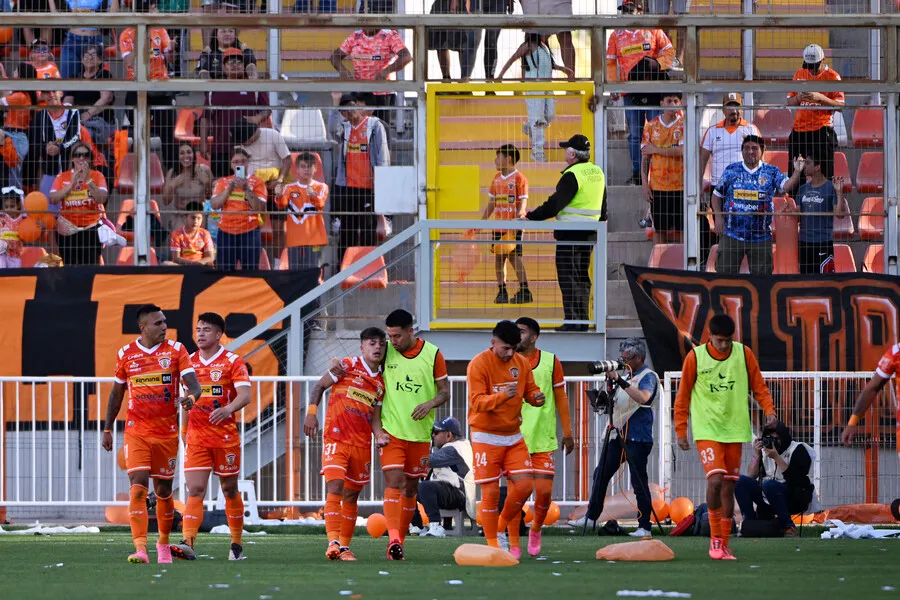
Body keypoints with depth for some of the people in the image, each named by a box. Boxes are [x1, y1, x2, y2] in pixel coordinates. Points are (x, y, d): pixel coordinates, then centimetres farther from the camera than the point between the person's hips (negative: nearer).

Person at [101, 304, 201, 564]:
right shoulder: (126, 354, 3)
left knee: (163, 490, 10)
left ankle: (163, 543, 31)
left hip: (167, 432, 1)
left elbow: (193, 384, -9)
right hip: (136, 432, -1)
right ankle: (140, 548, -22)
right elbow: (116, 393, 15)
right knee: (138, 487, -15)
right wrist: (108, 429, 15)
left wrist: (191, 397, -33)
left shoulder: (175, 350, 0)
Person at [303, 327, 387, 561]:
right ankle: (333, 542, -26)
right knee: (335, 488, -18)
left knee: (352, 496, 8)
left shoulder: (381, 383, 13)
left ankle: (345, 546, 16)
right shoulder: (348, 366, -1)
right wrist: (311, 412, -10)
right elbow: (320, 386, 2)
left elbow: (374, 416, 17)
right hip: (336, 438, -5)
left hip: (362, 444, 5)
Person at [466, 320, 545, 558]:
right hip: (486, 436, -5)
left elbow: (530, 390, 11)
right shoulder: (478, 364, -13)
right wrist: (501, 396, -38)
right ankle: (493, 543, 4)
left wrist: (536, 397, -14)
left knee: (524, 485, -3)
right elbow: (477, 401, -20)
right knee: (491, 491, -7)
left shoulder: (521, 363, 5)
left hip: (513, 435, 5)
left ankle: (503, 527, 20)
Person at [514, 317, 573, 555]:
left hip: (543, 439, 0)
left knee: (544, 491, -4)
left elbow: (560, 398, 10)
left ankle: (536, 530, 22)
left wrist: (567, 432, 10)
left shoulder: (550, 361, 4)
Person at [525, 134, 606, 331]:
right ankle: (583, 320, 16)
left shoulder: (572, 175, -17)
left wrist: (532, 216, -16)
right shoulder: (597, 173, 10)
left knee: (568, 276, -4)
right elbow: (603, 206, 19)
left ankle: (573, 320, -7)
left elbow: (555, 203, -21)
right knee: (582, 276, 15)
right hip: (590, 232, 8)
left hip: (571, 232, -8)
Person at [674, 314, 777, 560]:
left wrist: (769, 410, -8)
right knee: (715, 479, -20)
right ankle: (715, 538, -6)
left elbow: (759, 387, 8)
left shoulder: (744, 354, 1)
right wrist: (681, 431, 1)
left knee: (729, 486, 5)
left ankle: (723, 545, 12)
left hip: (735, 429, 3)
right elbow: (683, 397, 2)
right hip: (706, 429, -3)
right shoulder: (695, 357, -5)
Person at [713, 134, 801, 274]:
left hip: (761, 236, 0)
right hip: (731, 235, 0)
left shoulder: (771, 172, 5)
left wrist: (797, 171, -27)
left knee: (762, 275, 5)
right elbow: (717, 195, 13)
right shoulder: (731, 170, 7)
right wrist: (718, 217, 0)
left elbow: (787, 185, -11)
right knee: (725, 273, -1)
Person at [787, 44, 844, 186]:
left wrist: (820, 97, -21)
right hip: (799, 130, 5)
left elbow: (840, 105, -8)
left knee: (825, 174, -9)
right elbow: (789, 102, 15)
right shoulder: (800, 74, 12)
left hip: (822, 131, -5)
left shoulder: (833, 76, -3)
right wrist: (799, 97, -8)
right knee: (795, 175, 4)